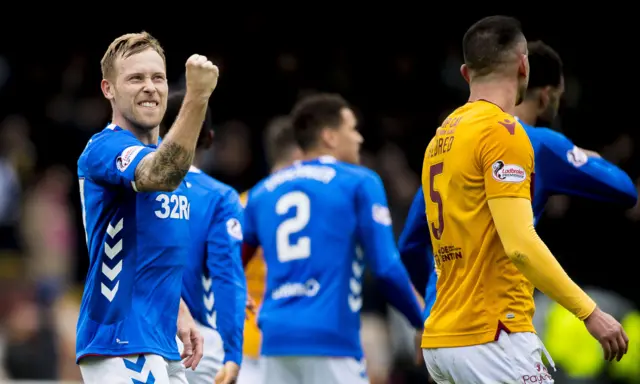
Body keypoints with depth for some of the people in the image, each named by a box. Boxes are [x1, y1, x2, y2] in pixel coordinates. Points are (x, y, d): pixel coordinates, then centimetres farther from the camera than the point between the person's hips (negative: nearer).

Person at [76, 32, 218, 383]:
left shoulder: (158, 152, 18)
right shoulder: (105, 149, -12)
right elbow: (161, 176, -35)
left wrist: (179, 314, 20)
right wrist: (197, 97, -44)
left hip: (159, 341, 10)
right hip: (122, 342, -10)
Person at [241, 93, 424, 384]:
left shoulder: (263, 192, 16)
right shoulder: (359, 184, 1)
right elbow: (387, 267, -6)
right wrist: (422, 323, 6)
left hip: (275, 338, 5)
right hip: (331, 338, -5)